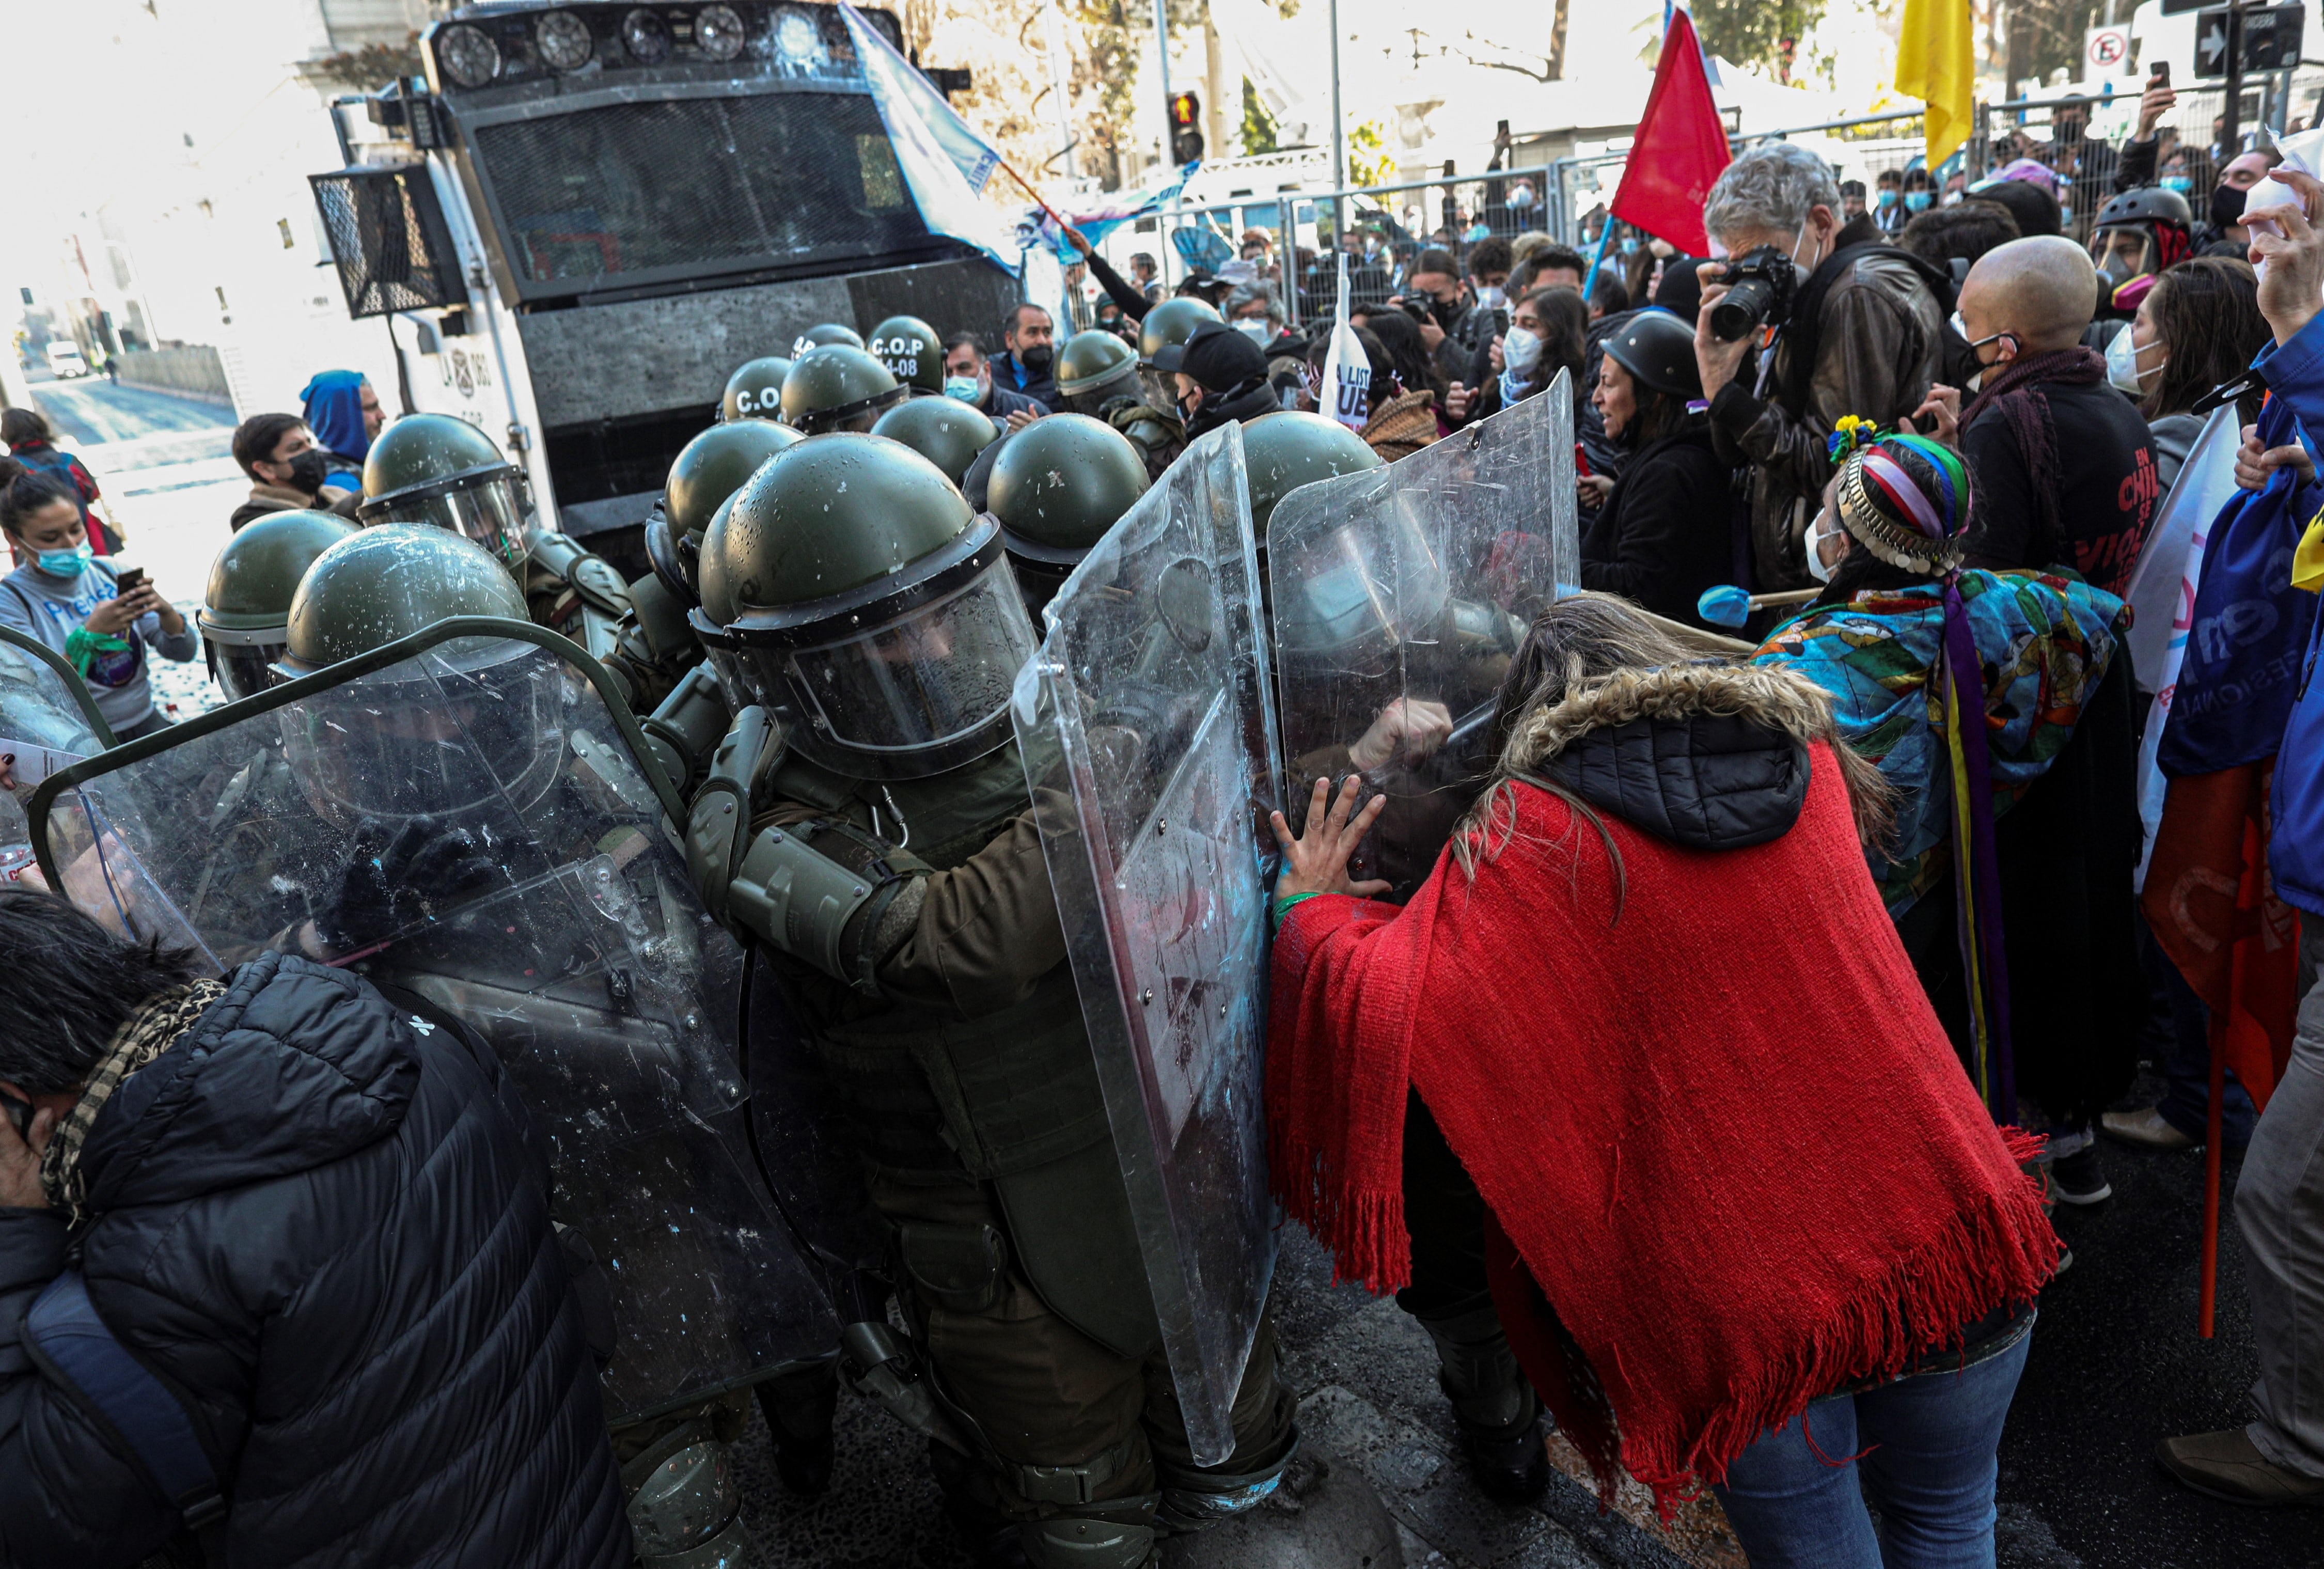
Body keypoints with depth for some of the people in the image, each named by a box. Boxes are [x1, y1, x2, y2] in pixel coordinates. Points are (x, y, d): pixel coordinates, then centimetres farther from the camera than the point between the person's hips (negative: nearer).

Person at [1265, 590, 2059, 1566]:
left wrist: (1313, 912, 4)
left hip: (1754, 1301, -4)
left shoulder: (1533, 829, -7)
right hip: (1945, 1232, 4)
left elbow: (1381, 1013, -17)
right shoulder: (1804, 757, 8)